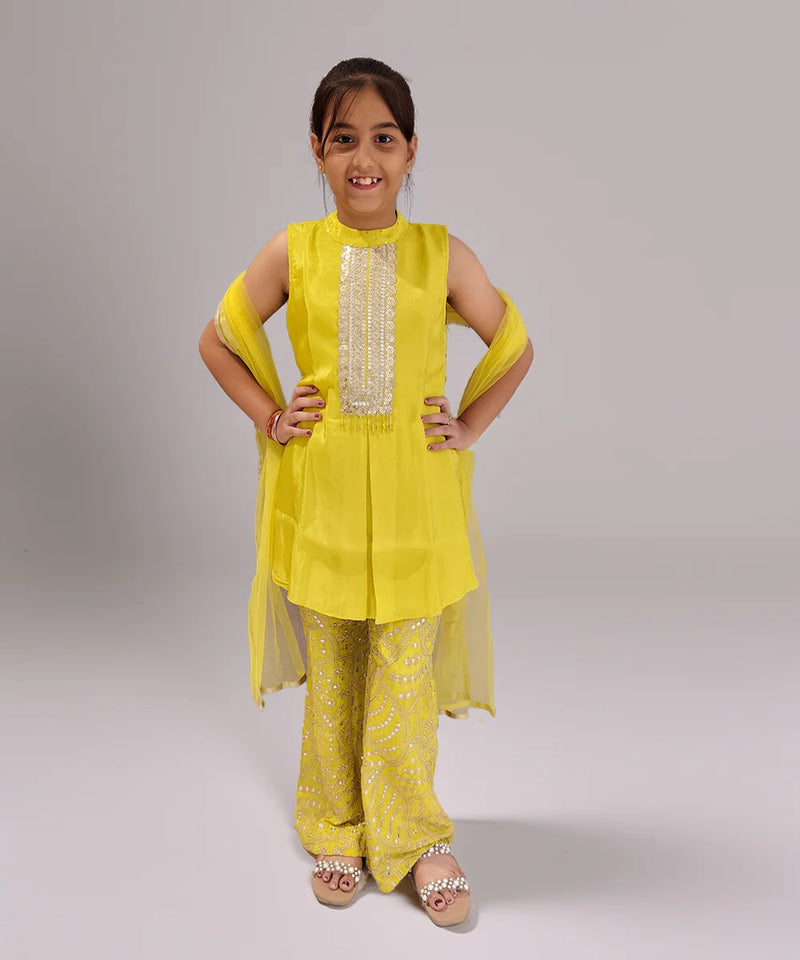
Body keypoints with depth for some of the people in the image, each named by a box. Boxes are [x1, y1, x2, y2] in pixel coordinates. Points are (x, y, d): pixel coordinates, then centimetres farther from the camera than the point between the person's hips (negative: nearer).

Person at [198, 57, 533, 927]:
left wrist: (469, 426, 2)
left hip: (416, 497, -1)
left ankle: (413, 837, 24)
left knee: (405, 677, 3)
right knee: (332, 674, 12)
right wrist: (269, 418, 2)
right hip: (320, 494, 1)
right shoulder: (292, 252, 0)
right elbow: (218, 341, 10)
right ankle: (337, 830, 31)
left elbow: (515, 348, 10)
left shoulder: (443, 255, -1)